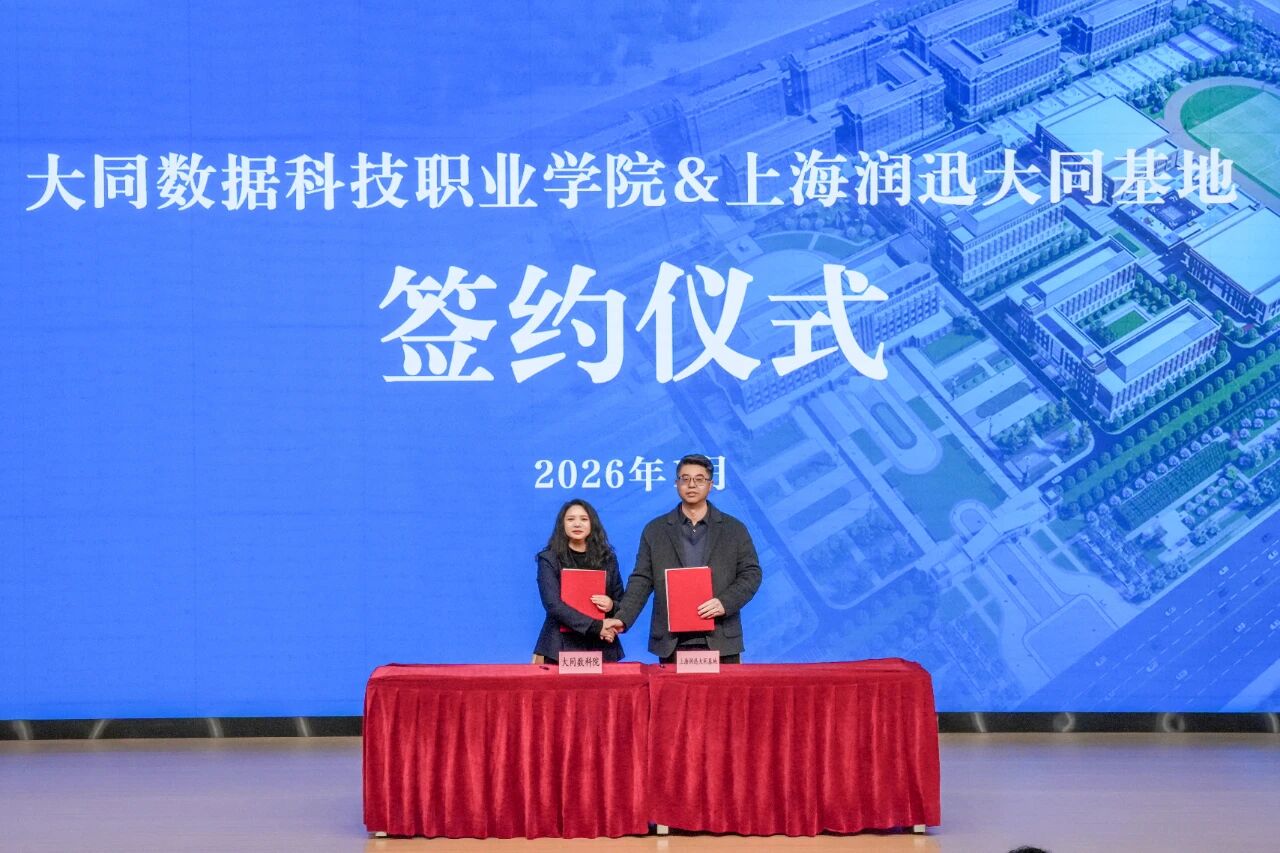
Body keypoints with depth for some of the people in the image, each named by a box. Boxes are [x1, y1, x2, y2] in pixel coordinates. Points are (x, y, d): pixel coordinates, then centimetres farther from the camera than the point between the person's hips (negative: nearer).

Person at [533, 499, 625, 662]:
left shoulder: (607, 559, 10)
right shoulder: (549, 559, 1)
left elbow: (622, 603, 15)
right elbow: (553, 604, -10)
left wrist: (612, 606, -9)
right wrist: (595, 626, -18)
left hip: (601, 647, 2)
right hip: (561, 647, -2)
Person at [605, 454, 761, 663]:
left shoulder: (734, 529, 9)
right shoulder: (655, 530, 10)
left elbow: (751, 574, 6)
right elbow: (641, 580, 6)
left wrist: (725, 603, -11)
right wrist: (622, 618, -8)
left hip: (721, 640, 0)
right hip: (672, 643, 0)